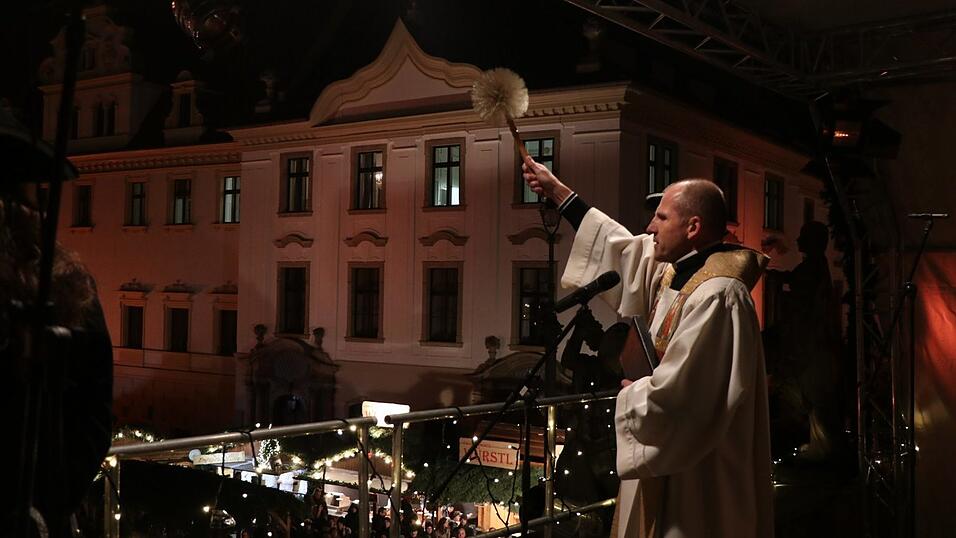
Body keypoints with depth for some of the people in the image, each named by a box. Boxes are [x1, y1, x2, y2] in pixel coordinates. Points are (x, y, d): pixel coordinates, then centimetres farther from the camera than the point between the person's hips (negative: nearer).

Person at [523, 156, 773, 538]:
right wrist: (557, 191, 23)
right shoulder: (676, 271, 5)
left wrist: (629, 395, -8)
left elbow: (672, 396, -30)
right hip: (675, 458, 9)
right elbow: (623, 250, 20)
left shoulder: (715, 295, -25)